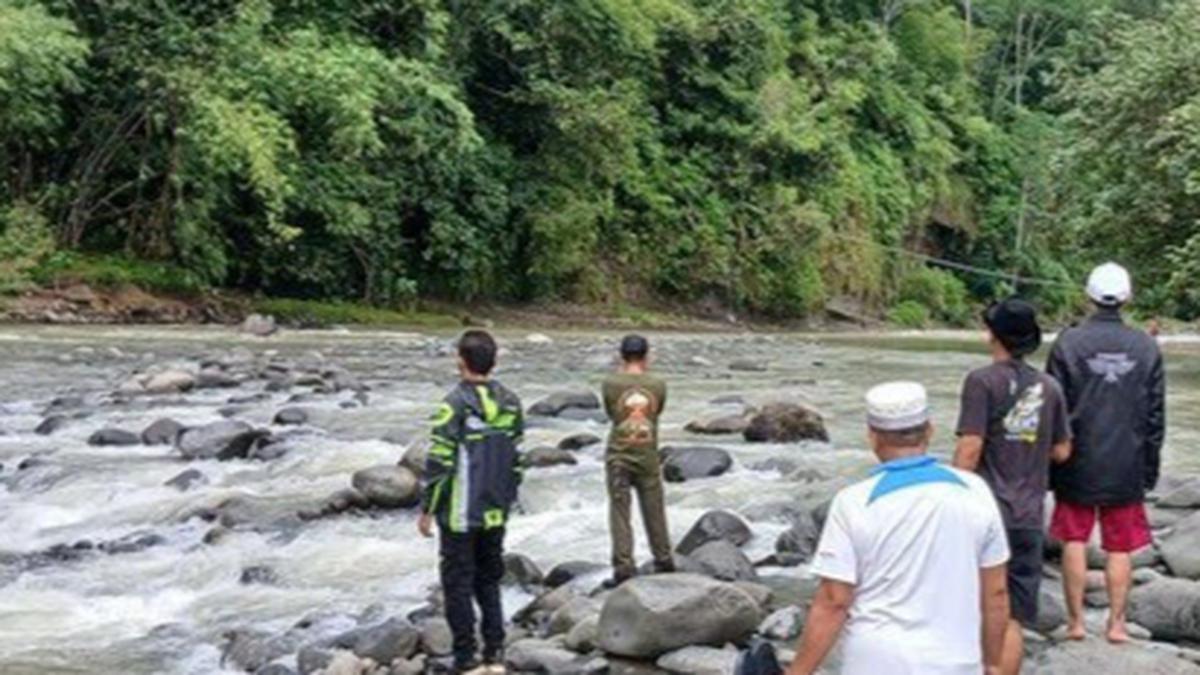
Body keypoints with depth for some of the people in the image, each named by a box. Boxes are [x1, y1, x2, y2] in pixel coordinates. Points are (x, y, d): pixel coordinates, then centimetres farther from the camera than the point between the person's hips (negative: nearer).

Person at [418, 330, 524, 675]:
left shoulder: (455, 405, -16)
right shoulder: (510, 403, 1)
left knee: (458, 585, 6)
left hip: (460, 514, -5)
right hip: (495, 513, 5)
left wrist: (427, 510, -7)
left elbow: (439, 462, -16)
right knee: (489, 581, 17)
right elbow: (517, 460, 7)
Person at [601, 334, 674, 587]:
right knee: (654, 512, 14)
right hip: (648, 458, 2)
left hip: (619, 457, -2)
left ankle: (623, 567, -3)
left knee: (620, 513, 2)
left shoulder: (611, 384, -10)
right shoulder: (658, 385, -5)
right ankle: (664, 560, 24)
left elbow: (610, 412, 5)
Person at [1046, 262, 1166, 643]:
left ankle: (1075, 621, 14)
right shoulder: (1146, 348, -2)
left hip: (1078, 464, -1)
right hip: (1127, 467, 1)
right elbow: (1156, 416, 4)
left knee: (1074, 541, 10)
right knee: (1120, 547, 10)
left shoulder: (1068, 343, -9)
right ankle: (1117, 623, 14)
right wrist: (1150, 469, 13)